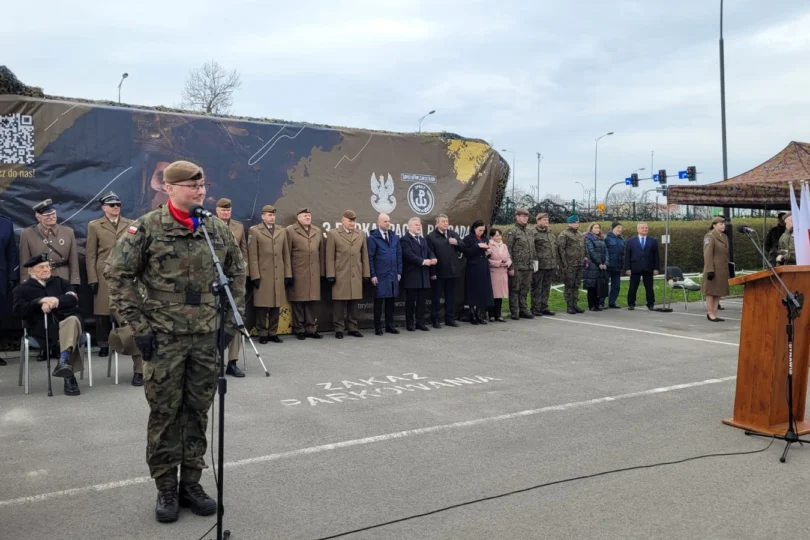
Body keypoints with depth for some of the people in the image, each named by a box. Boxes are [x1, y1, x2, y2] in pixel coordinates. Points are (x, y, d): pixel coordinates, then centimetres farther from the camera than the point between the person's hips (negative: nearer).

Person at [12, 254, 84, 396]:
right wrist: (39, 302, -11)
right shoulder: (22, 289, 19)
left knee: (72, 320, -37)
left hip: (68, 318, 2)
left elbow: (73, 298, 8)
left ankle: (64, 360, -50)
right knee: (68, 333, -35)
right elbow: (18, 311, 2)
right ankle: (69, 375, -37)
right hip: (44, 327, -2)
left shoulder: (60, 281, 26)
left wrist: (56, 300, -12)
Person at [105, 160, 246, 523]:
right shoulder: (147, 228, -6)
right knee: (164, 414, 6)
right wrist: (138, 326, -9)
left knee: (198, 412, 11)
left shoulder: (218, 230, 5)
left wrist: (231, 321, 6)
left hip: (208, 336, 3)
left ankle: (191, 483, 25)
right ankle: (166, 489, 21)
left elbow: (236, 275, 13)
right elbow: (117, 275, -5)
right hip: (164, 336, -3)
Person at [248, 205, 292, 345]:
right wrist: (255, 275, -10)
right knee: (262, 306, -1)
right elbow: (252, 256, -4)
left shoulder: (282, 231, 15)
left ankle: (273, 333, 14)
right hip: (262, 275, -4)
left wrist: (288, 274, 7)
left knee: (276, 305, 6)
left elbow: (286, 255, 13)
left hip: (279, 276, 4)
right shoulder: (254, 231, 1)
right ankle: (262, 334, 8)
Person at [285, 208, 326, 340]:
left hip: (314, 274, 4)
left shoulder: (318, 231, 15)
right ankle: (299, 330, 11)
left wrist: (322, 271, 10)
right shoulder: (290, 230, 1)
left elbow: (322, 253, 14)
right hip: (297, 273, -4)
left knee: (311, 302, 7)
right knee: (298, 302, 2)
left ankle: (311, 329, 15)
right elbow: (287, 253, -1)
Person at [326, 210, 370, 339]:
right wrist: (331, 274, -8)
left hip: (356, 275, 3)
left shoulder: (361, 234, 12)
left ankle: (352, 328, 15)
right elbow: (330, 257, -2)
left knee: (353, 302, 7)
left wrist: (366, 273, 8)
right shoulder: (333, 234, 1)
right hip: (340, 275, -3)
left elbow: (364, 256, 12)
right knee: (339, 302, -1)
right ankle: (339, 329, 7)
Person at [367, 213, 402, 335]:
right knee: (379, 302, 3)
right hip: (380, 276, -5)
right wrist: (372, 275, -11)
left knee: (391, 301, 9)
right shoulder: (373, 238, -5)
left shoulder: (395, 237, 10)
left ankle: (390, 326, 18)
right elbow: (370, 258, -7)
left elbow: (399, 255, 12)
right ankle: (378, 327, 10)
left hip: (393, 275, 5)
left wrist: (399, 272, 7)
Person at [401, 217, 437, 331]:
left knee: (421, 300, 7)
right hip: (411, 275, -7)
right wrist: (423, 261, -22)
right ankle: (410, 324, 8)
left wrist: (433, 258, -8)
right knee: (410, 300, 0)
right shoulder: (405, 239, -6)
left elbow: (429, 252, 15)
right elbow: (409, 254, -17)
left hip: (423, 275, 7)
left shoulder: (423, 239, 20)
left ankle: (420, 323, 13)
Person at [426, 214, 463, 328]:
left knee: (451, 296, 11)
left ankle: (450, 318, 20)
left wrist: (457, 243, -13)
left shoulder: (454, 234, 12)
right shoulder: (431, 236, -6)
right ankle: (435, 320, 10)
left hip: (451, 270, 5)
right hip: (438, 271, -5)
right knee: (436, 296, 4)